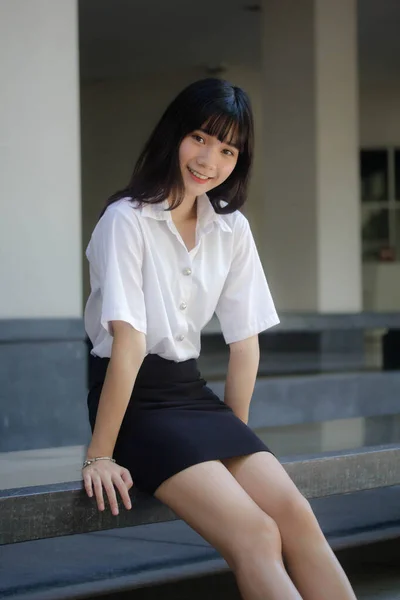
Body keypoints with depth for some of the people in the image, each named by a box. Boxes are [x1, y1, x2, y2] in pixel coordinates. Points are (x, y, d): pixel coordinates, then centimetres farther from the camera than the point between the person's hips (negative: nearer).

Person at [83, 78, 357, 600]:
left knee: (296, 516, -18)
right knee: (256, 536, -24)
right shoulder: (127, 220, -13)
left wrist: (236, 435, 11)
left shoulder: (232, 229, 5)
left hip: (190, 390, 6)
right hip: (134, 399, -6)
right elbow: (128, 345, -19)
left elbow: (245, 344, 11)